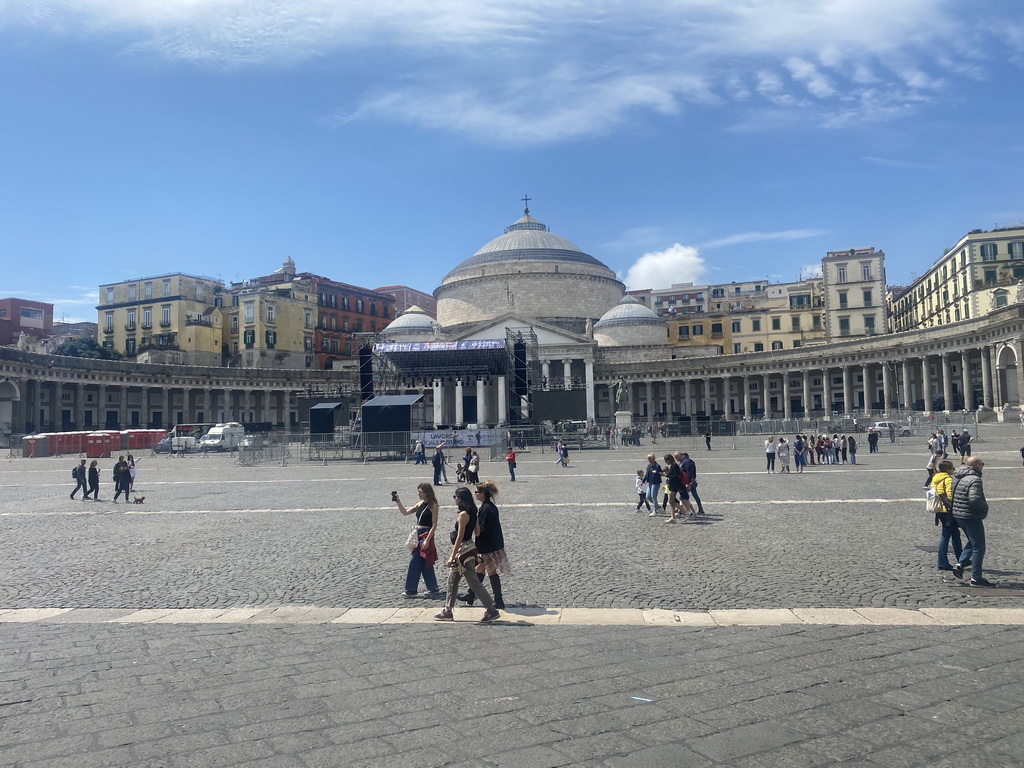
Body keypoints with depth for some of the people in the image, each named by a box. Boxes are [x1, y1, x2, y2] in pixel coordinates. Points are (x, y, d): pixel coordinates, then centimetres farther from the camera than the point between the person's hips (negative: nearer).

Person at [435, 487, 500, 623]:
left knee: (474, 582, -4)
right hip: (469, 548, 10)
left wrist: (452, 556, -20)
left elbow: (459, 537, -22)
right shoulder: (472, 513, 8)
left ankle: (491, 610, 1)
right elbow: (478, 531, 14)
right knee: (452, 581, 16)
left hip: (464, 551, -10)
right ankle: (448, 611, 23)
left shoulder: (463, 514, -19)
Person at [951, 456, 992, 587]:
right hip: (972, 517, -8)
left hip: (957, 515, 9)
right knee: (978, 547, 2)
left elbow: (951, 495, 16)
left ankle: (959, 564, 12)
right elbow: (975, 499, -30)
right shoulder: (974, 480, -20)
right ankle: (976, 578, 6)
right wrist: (985, 506, -11)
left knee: (973, 542, 24)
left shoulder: (956, 477, 8)